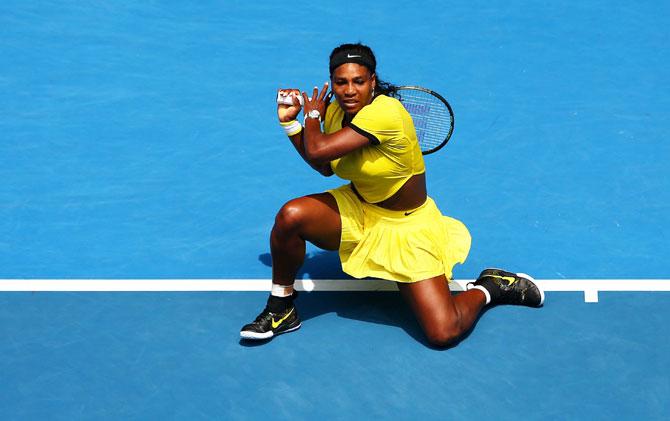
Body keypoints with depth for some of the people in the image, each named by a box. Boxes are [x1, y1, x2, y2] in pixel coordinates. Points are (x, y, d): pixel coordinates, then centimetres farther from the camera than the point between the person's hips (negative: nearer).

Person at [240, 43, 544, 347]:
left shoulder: (385, 113, -30)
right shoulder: (335, 111, -4)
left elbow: (317, 150, -32)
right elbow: (324, 167, 13)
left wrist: (312, 116, -11)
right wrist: (289, 121, 5)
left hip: (407, 225, -6)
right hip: (357, 210, 6)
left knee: (444, 334, -18)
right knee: (290, 215, -24)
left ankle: (488, 288, 16)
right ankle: (280, 310, -1)